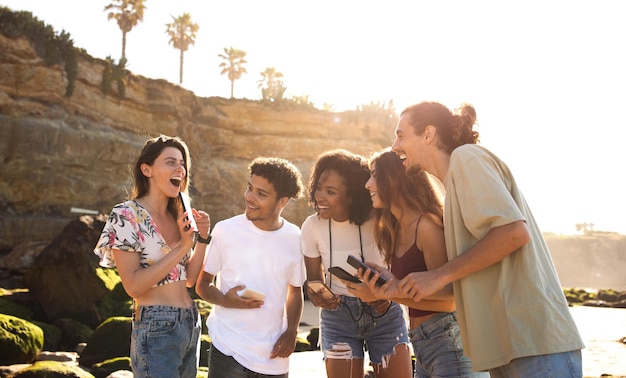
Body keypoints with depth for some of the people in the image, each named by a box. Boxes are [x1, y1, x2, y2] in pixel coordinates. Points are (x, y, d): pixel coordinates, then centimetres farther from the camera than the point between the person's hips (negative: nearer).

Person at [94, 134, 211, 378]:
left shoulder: (178, 216, 9)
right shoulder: (127, 215, -12)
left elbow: (189, 279, 9)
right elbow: (133, 286, -19)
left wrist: (202, 239, -3)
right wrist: (181, 247, -19)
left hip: (191, 324, 8)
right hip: (156, 330, -8)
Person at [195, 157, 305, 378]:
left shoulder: (294, 238, 0)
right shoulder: (226, 230, -7)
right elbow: (202, 284, 1)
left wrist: (291, 332, -1)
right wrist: (225, 300, -18)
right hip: (228, 352, -2)